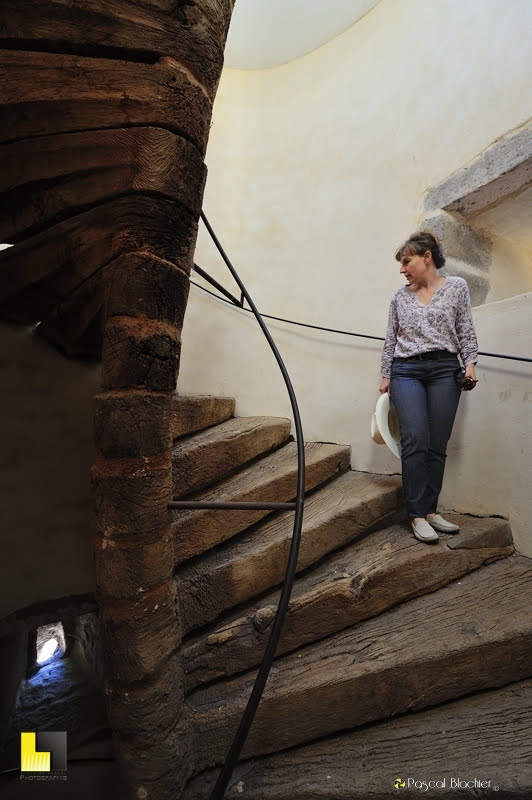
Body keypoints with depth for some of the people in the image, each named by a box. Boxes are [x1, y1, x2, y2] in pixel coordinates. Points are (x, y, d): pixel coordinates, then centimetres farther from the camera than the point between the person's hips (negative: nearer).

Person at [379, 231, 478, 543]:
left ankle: (430, 510, 11)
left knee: (438, 445, 0)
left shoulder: (456, 287, 9)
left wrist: (470, 362, -5)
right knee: (415, 442, -11)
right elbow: (391, 339, 14)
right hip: (407, 372, 0)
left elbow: (466, 331, 7)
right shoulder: (400, 296, 13)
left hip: (445, 369, 0)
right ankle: (418, 514, -5)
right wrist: (386, 376, 10)